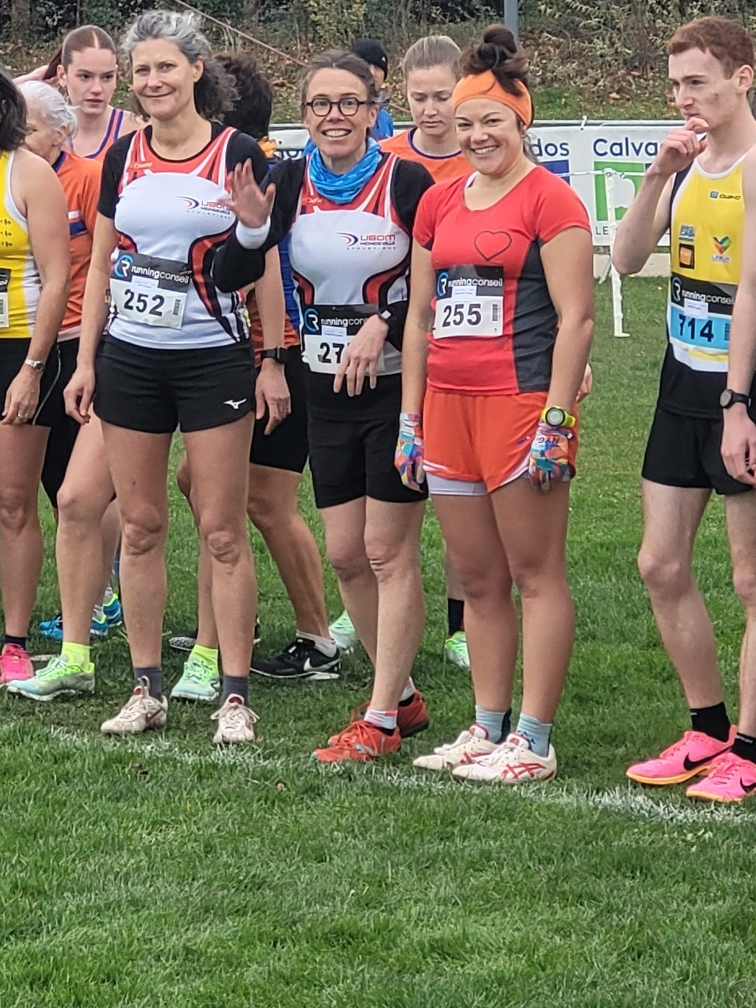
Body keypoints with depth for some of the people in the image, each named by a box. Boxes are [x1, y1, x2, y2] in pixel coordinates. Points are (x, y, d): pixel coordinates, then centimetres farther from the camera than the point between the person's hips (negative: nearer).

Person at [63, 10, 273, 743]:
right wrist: (86, 360, 8)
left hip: (213, 359, -4)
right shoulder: (124, 158, 6)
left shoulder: (238, 155, -6)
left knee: (222, 531, -3)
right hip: (130, 359, 4)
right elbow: (101, 263, 11)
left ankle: (235, 696, 1)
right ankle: (146, 689, 14)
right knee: (140, 525, 7)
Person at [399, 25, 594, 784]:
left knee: (535, 574, -3)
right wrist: (410, 417, 14)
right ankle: (487, 729, 18)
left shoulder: (549, 200, -6)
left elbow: (575, 318, -10)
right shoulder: (439, 203, 14)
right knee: (476, 579, 11)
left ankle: (533, 743, -1)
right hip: (448, 403, 7)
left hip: (521, 401, -7)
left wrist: (555, 421, -15)